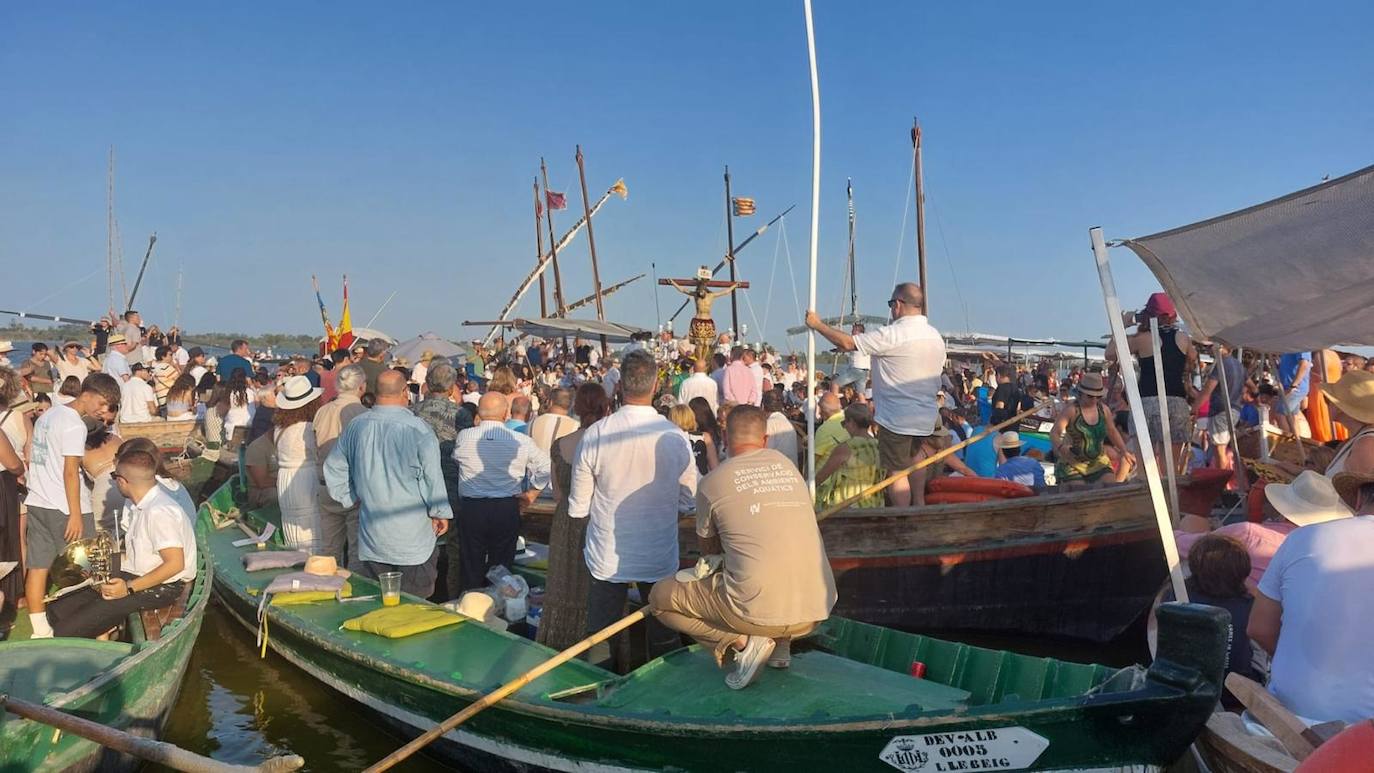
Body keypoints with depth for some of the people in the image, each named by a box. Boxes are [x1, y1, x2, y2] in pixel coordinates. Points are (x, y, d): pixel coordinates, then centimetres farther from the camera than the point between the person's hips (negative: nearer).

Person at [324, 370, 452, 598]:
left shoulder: (355, 427, 1)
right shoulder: (417, 430, -16)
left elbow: (333, 469, 11)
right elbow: (432, 477, -11)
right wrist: (440, 512, 2)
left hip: (371, 534, 5)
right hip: (412, 537, -5)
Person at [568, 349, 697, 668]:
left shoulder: (594, 435, -15)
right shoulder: (676, 438, -13)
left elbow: (578, 508, -7)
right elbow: (689, 502, -1)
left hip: (607, 560, -1)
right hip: (660, 560, 1)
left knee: (600, 642, 13)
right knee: (663, 643, 17)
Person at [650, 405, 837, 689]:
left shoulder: (711, 483, -1)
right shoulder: (787, 464, 11)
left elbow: (709, 551, 15)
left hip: (759, 612, -5)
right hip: (816, 612, 5)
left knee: (660, 596, 13)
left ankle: (741, 642, -3)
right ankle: (781, 642, 15)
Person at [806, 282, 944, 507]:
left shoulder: (893, 335, -18)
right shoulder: (936, 335, 8)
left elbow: (847, 343, -16)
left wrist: (818, 324, -5)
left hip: (897, 418, -8)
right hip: (927, 416, 8)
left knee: (896, 470, 0)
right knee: (915, 454, 27)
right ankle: (919, 504, 29)